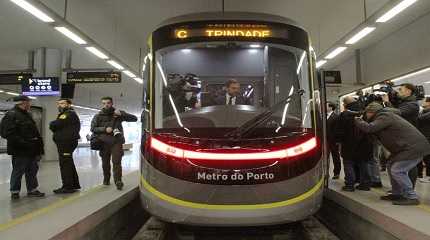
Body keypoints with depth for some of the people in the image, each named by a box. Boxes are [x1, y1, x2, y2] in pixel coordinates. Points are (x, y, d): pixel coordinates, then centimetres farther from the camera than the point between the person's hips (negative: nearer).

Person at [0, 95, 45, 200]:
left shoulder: (27, 115, 17)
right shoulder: (11, 115, -11)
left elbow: (34, 132, 21)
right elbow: (9, 133, -19)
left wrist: (38, 145, 13)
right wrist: (23, 143, -23)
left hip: (31, 150, 9)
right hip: (20, 151, -9)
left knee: (32, 170, 13)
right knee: (18, 171, 4)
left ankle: (32, 190, 24)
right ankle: (14, 191, 18)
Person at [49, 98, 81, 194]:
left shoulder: (69, 114, -13)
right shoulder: (64, 114, 23)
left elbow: (53, 125, -18)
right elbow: (54, 125, 18)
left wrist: (52, 124, 1)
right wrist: (55, 127, -1)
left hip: (66, 142, -11)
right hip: (65, 142, 11)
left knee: (65, 164, -8)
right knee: (68, 163, 17)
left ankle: (67, 187, -3)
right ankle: (74, 184, 26)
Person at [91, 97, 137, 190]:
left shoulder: (118, 113, 6)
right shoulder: (98, 116, 9)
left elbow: (134, 118, 2)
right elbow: (93, 128, 3)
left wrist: (121, 114, -12)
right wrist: (104, 129, -13)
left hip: (116, 142, -2)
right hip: (104, 143, 2)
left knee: (116, 162, -13)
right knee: (105, 163, 10)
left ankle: (118, 181, -13)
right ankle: (106, 179, 29)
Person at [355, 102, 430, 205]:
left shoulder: (384, 117, -17)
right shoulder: (384, 115, 16)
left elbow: (369, 128, -29)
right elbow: (372, 129, 18)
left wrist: (357, 120, -12)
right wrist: (361, 121, 8)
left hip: (414, 147, -11)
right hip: (408, 147, 11)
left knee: (397, 170, -13)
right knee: (392, 166, 12)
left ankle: (411, 197, -3)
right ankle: (397, 194, 20)